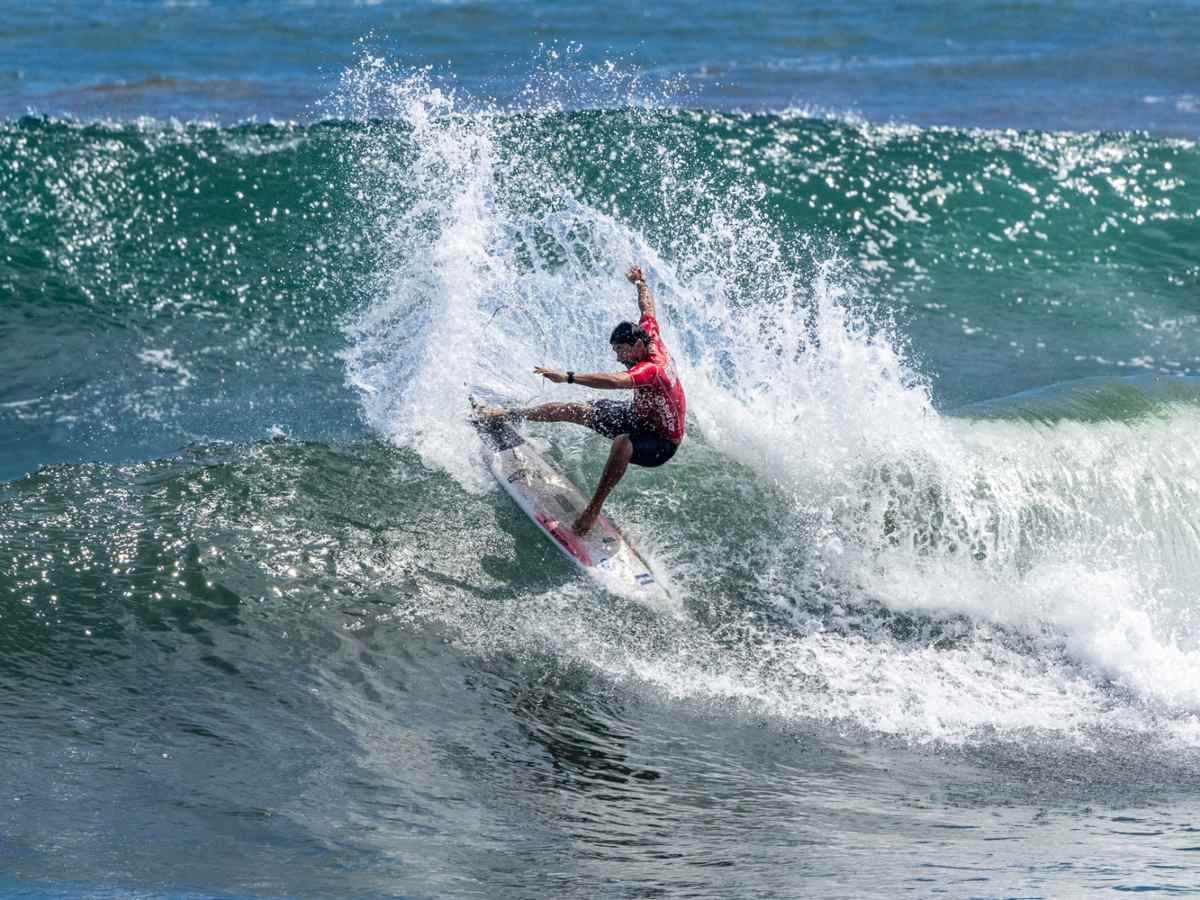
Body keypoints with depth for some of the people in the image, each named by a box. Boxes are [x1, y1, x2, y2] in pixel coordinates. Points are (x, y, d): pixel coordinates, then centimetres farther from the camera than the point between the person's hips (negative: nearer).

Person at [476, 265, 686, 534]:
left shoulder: (650, 369, -38)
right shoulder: (651, 338, -13)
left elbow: (614, 381, -55)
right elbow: (648, 309, 9)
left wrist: (567, 377, -60)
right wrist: (640, 283, 27)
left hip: (662, 442, -9)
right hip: (641, 414, 9)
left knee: (622, 443, -43)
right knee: (575, 410, 7)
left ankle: (593, 510, -34)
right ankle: (509, 416, 24)